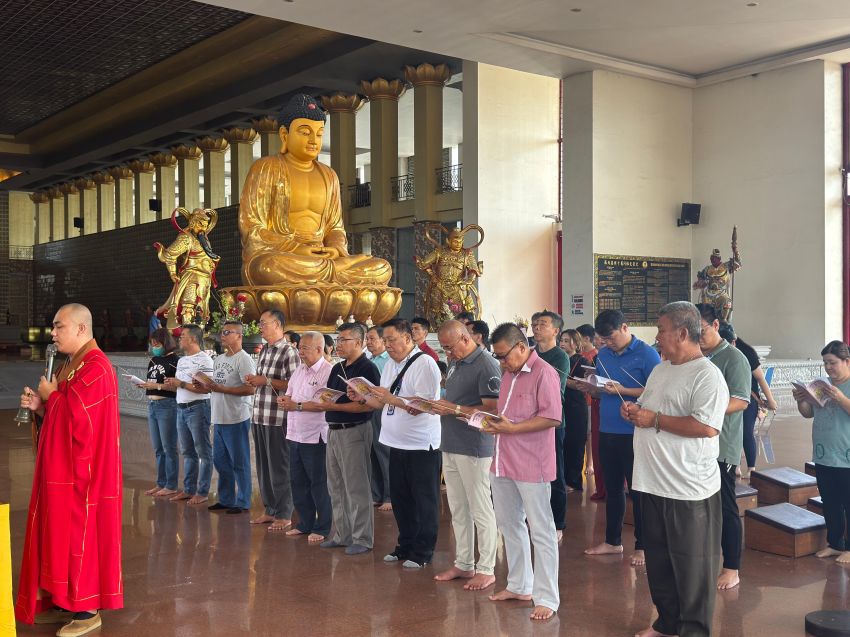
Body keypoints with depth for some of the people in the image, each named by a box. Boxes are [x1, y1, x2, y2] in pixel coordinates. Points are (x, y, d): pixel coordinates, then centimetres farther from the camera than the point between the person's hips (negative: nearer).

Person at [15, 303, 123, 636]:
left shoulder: (95, 368, -18)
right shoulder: (70, 365, 15)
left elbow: (78, 418, -25)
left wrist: (51, 395, -9)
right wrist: (40, 406, 2)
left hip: (82, 472, -10)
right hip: (63, 469, 10)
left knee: (81, 534, -3)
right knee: (64, 532, 14)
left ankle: (88, 609, 7)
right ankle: (67, 602, 24)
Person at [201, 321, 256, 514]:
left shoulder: (244, 359, -13)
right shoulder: (219, 359, 15)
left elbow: (250, 389, -22)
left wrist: (221, 389, -22)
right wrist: (206, 386, 0)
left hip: (237, 420, -9)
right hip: (219, 419, 9)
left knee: (239, 463, 0)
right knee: (221, 461, 15)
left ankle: (243, 502, 9)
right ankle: (226, 500, 27)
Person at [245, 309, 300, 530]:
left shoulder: (289, 352, -11)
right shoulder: (264, 351, 14)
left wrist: (266, 381, -16)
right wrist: (255, 381, 4)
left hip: (277, 418, -8)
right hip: (259, 416, 8)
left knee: (279, 468, 0)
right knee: (263, 466, 13)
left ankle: (284, 514, 10)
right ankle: (270, 510, 24)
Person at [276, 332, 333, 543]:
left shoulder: (328, 371, -14)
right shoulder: (300, 369, 13)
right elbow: (290, 394, 20)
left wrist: (297, 406, -19)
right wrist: (284, 400, -3)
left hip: (315, 437, -8)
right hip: (295, 435, 8)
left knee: (318, 483, 3)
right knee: (298, 482, 15)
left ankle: (322, 529, 14)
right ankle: (305, 524, 28)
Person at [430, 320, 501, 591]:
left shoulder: (486, 365, -15)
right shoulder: (456, 364, 14)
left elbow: (493, 409, -20)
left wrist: (455, 409, -22)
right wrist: (436, 406, 3)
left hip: (473, 449, -9)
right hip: (451, 446, 9)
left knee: (480, 510, 1)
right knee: (458, 510, 15)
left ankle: (486, 569, 10)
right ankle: (463, 564, 25)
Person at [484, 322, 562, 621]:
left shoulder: (544, 373, -14)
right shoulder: (508, 373, 13)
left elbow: (552, 418, -19)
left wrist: (511, 428, -21)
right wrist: (495, 422, 3)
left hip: (531, 465, -9)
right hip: (503, 462, 9)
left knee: (541, 531, -1)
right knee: (509, 526, 17)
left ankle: (547, 598, 6)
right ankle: (519, 585, 31)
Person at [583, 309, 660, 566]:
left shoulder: (647, 354, -9)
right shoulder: (603, 354, 10)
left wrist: (622, 390, -20)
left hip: (634, 433, -6)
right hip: (607, 431, 6)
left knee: (637, 490, 3)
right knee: (612, 488, 15)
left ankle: (642, 546, 14)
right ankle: (612, 541, 27)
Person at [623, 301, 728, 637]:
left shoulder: (707, 375, -15)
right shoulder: (660, 370, 13)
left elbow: (707, 426, -27)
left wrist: (654, 419, -20)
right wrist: (635, 410, 2)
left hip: (689, 489, -9)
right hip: (653, 482, 9)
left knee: (691, 564, 4)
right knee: (658, 558, 18)